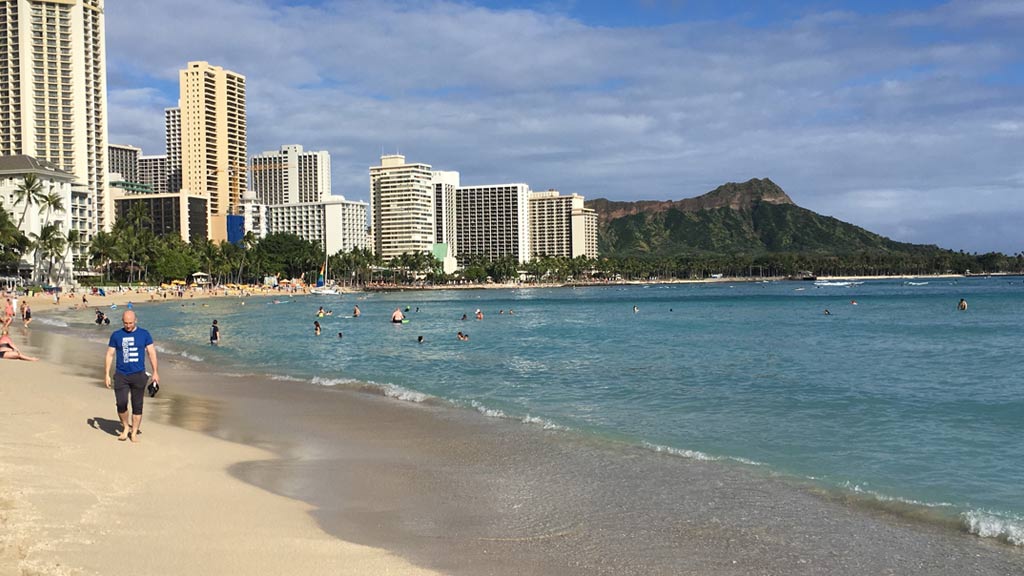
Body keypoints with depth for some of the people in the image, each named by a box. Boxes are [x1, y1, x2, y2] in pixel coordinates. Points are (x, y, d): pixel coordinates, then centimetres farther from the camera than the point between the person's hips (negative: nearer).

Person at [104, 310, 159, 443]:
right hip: (121, 375, 0)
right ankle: (125, 427, 15)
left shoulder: (144, 334, 4)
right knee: (121, 403, -9)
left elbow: (151, 353, 5)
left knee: (137, 406, 3)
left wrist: (155, 372, 1)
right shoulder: (116, 335, 5)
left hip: (139, 375, 0)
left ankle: (134, 433, 15)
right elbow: (110, 355, 7)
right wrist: (106, 374, 2)